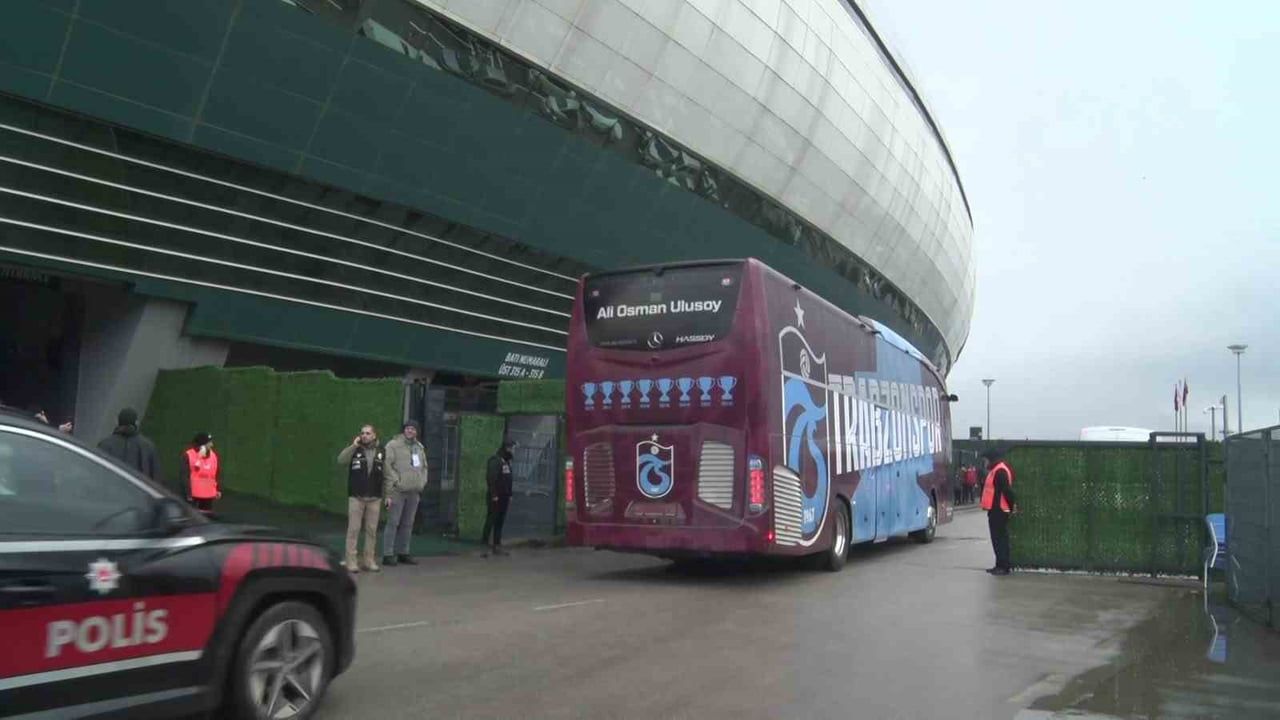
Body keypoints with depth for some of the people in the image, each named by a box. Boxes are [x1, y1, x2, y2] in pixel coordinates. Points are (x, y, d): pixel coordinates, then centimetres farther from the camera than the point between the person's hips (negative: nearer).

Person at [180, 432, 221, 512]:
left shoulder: (213, 455, 7)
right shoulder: (188, 456, -11)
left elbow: (218, 474, 14)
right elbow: (184, 476, -11)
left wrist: (218, 489, 10)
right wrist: (187, 493, -14)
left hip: (209, 495, 5)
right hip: (193, 495, -5)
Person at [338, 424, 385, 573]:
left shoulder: (380, 453, 8)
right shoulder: (354, 450, 2)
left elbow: (385, 474, 9)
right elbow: (341, 461, -16)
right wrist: (354, 446, -19)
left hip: (374, 498, 2)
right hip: (356, 497, -2)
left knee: (371, 530, 6)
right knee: (353, 529, -2)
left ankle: (369, 561, 14)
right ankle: (351, 562, 3)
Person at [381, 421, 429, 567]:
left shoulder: (420, 447, 17)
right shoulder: (393, 445, -4)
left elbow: (424, 467, 25)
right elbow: (387, 466, -10)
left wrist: (422, 482, 14)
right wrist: (396, 481, -14)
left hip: (414, 492, 6)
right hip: (397, 491, -6)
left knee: (407, 524, 11)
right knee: (393, 523, -5)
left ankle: (403, 552, 20)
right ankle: (388, 554, 0)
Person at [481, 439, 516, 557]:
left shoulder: (507, 461, 16)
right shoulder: (495, 460, -13)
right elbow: (491, 478, -20)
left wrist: (509, 495, 16)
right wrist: (494, 495, -22)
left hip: (504, 497, 9)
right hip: (496, 497, -9)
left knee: (500, 522, 10)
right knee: (491, 520, -7)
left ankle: (497, 545, 15)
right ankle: (485, 544, -5)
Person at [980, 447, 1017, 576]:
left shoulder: (1000, 471, -17)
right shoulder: (996, 470, 17)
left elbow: (1006, 489, -21)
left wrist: (1012, 505, -17)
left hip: (998, 510, -11)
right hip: (996, 510, 11)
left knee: (1000, 538, -7)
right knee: (997, 538, 14)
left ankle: (1003, 566, -4)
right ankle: (1000, 565, 20)